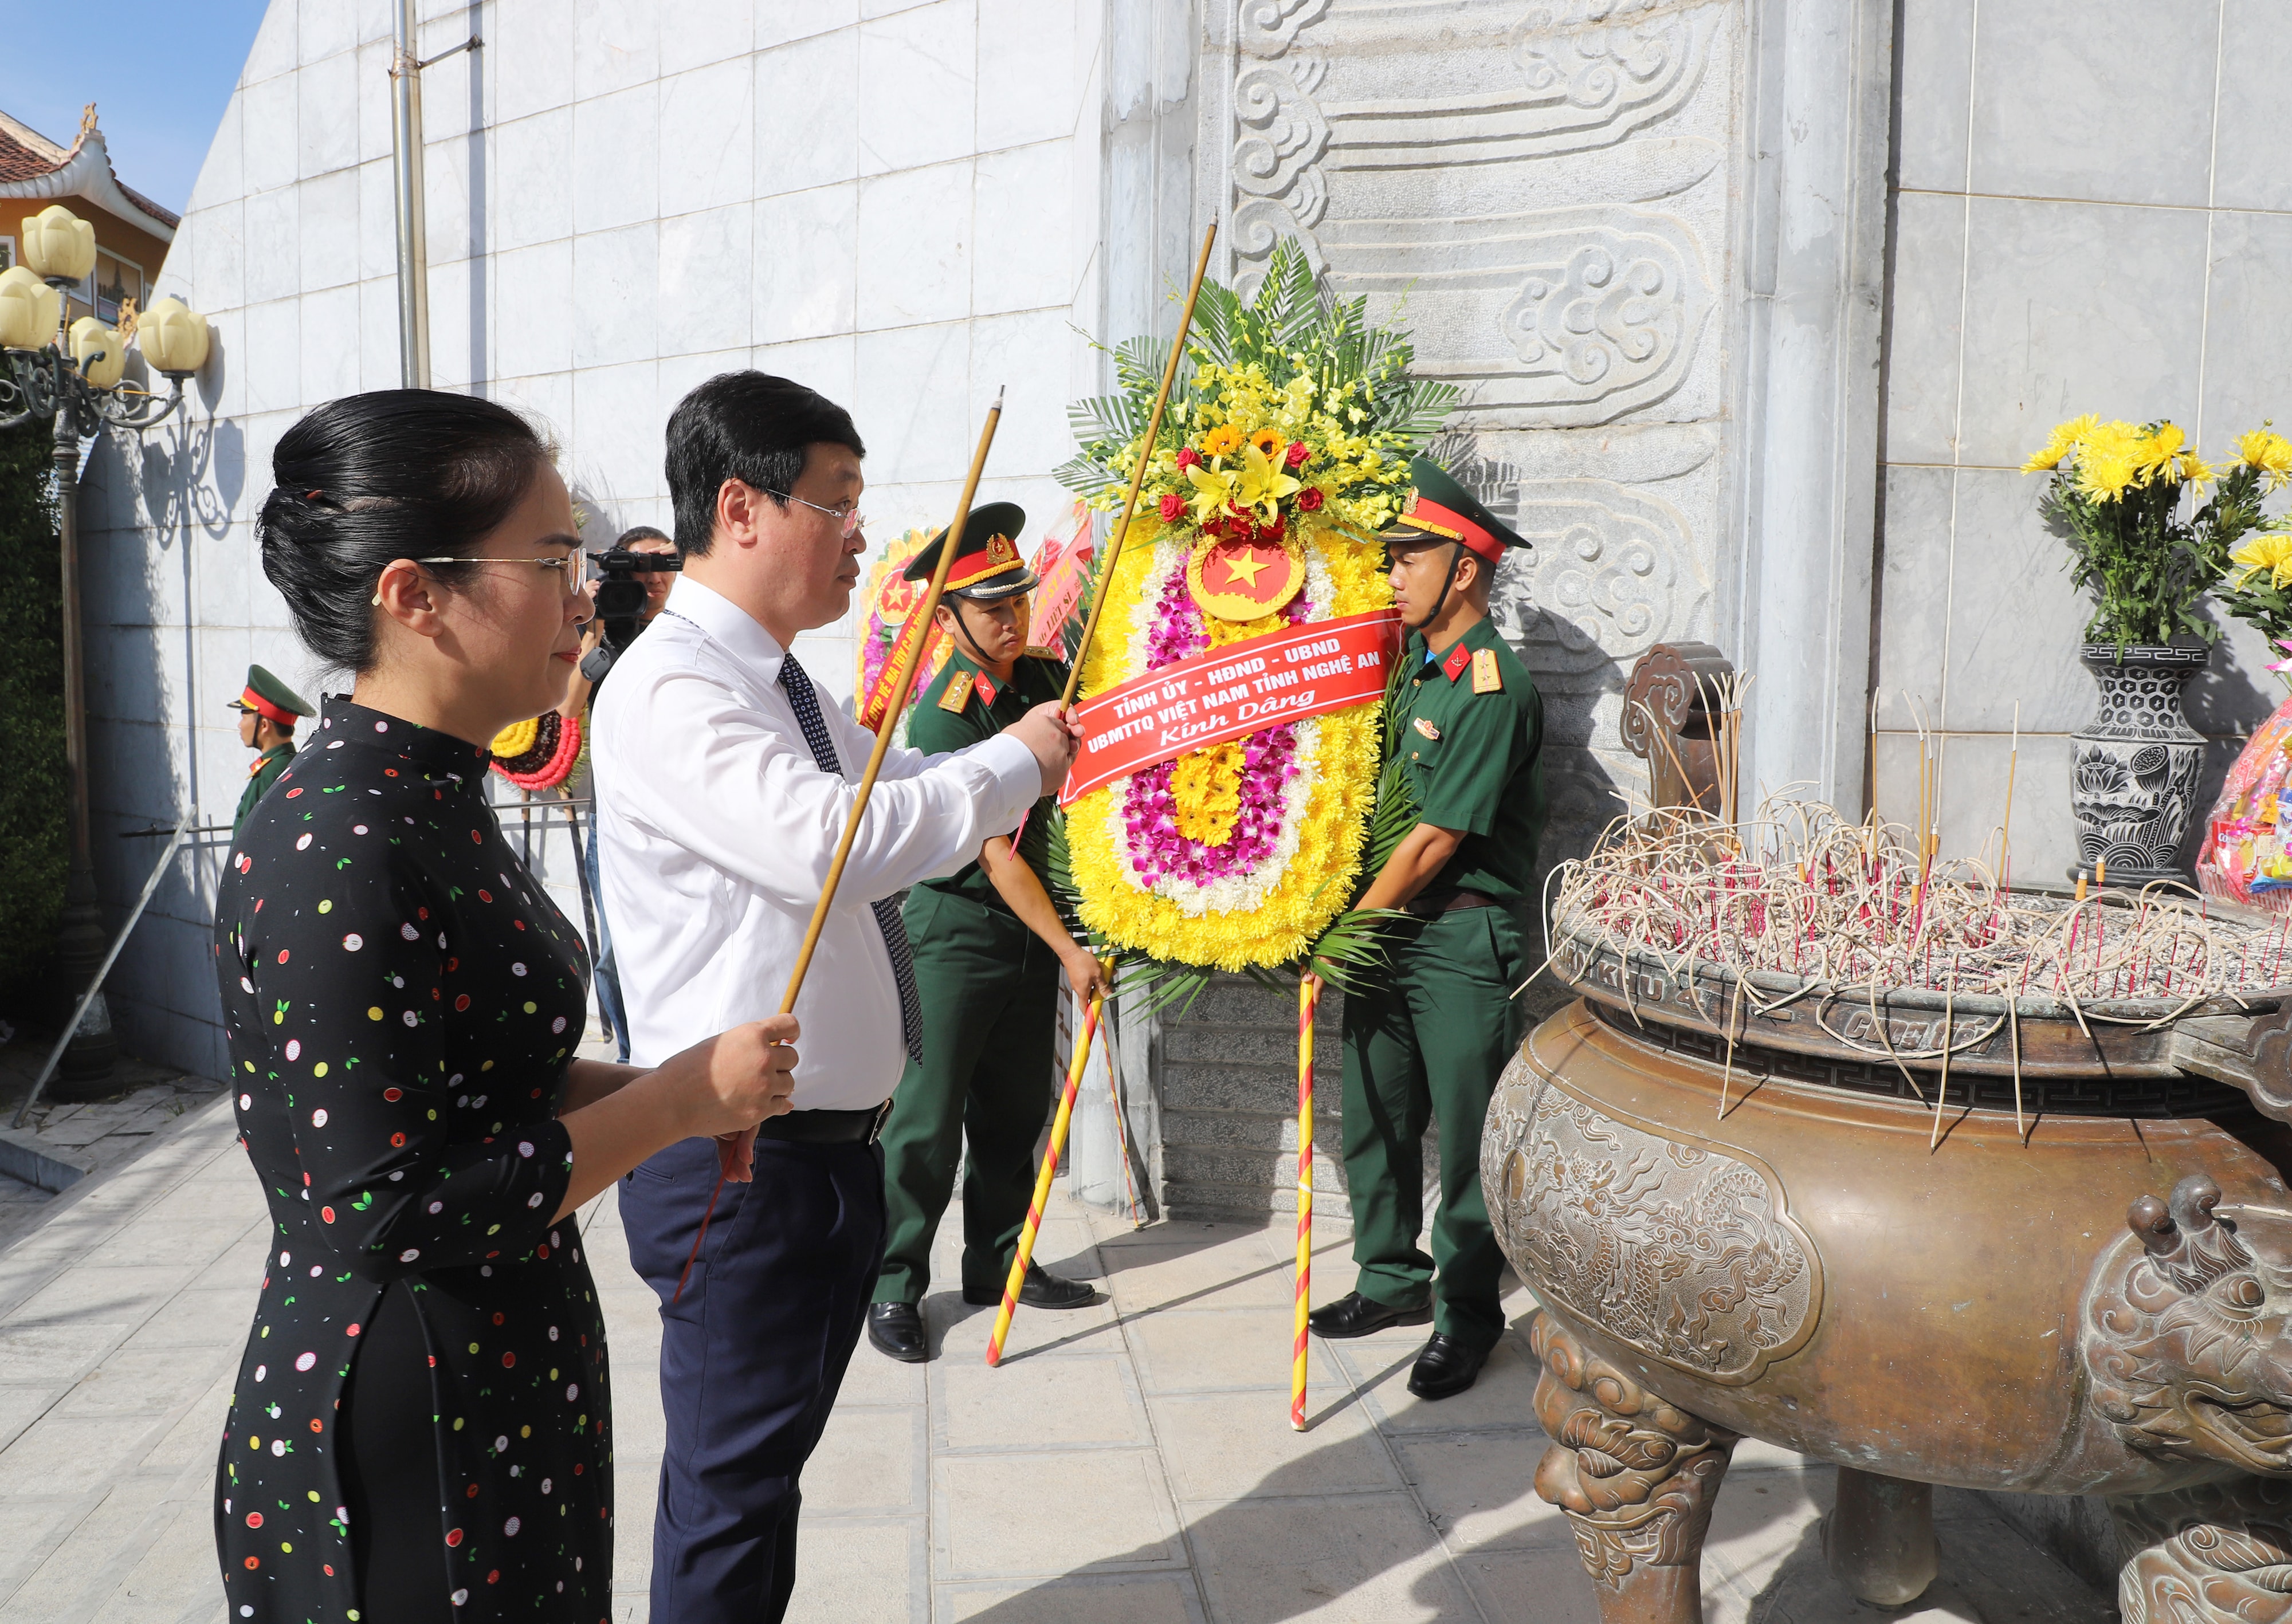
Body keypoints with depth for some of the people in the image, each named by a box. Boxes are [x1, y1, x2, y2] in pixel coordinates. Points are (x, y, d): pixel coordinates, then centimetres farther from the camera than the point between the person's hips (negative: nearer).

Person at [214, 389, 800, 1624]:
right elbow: (398, 1211, -26)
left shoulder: (437, 803, 5)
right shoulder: (333, 859, -25)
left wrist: (659, 1092, 1)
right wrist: (679, 1098, -18)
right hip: (397, 1458, -9)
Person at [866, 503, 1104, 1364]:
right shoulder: (942, 716, -18)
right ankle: (892, 1285, 13)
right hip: (957, 926, -7)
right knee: (929, 1116, 0)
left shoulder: (1045, 674, 2)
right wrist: (1066, 947, -17)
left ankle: (998, 1263, 28)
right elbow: (993, 853, -19)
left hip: (1030, 920, 7)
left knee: (1017, 1107, 14)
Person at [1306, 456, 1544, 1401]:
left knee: (1467, 1138, 4)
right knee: (1375, 1121, 15)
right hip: (1388, 927, 8)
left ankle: (1466, 1315, 18)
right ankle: (1393, 1279, 31)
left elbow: (1436, 840, -16)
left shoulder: (1493, 687, -16)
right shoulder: (1411, 667, 10)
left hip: (1465, 941, -8)